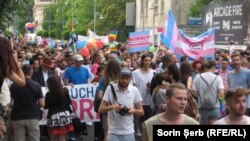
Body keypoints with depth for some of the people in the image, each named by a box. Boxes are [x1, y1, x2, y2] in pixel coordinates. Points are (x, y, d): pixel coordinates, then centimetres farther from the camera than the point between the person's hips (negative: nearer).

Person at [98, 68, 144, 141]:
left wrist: (134, 110, -19)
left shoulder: (134, 90, -2)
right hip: (113, 132, -2)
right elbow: (100, 109, -8)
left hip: (129, 132, 2)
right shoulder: (110, 88, -7)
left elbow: (141, 111, 4)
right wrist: (112, 106, -27)